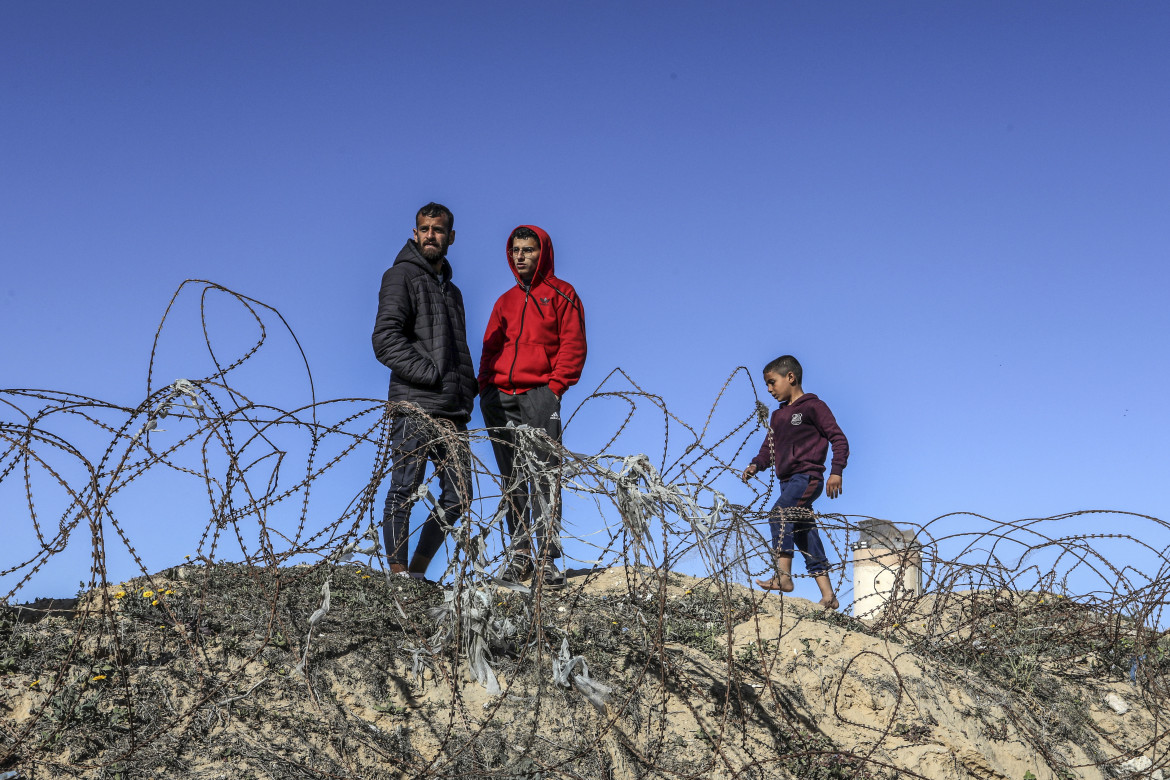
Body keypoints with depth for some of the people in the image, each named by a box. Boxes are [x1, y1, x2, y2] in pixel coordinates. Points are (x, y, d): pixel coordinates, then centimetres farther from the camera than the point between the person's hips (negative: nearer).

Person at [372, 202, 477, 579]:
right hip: (415, 406, -7)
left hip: (453, 411, 8)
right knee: (405, 490, -5)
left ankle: (418, 572, 16)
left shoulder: (451, 290, 25)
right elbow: (385, 339, -12)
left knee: (458, 495, 6)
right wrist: (431, 375, -17)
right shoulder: (402, 276, 2)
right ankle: (398, 575, 0)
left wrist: (468, 390, 12)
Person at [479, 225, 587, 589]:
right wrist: (485, 384, 6)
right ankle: (519, 554, 7)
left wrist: (555, 385, -10)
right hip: (499, 397, 5)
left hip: (538, 394, -5)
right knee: (512, 480, 4)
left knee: (545, 479, -11)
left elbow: (573, 345, 1)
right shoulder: (505, 301, 23)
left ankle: (548, 560, -12)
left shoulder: (561, 294, 8)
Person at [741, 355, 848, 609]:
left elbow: (839, 439, -6)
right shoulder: (778, 416, 22)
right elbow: (768, 448, 21)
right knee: (805, 537, 6)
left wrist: (836, 471, -17)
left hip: (808, 476, -8)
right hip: (788, 480, 8)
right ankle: (828, 596, 8)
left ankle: (783, 575, -34)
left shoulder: (812, 406, -1)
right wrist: (756, 464, 1)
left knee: (780, 514, -27)